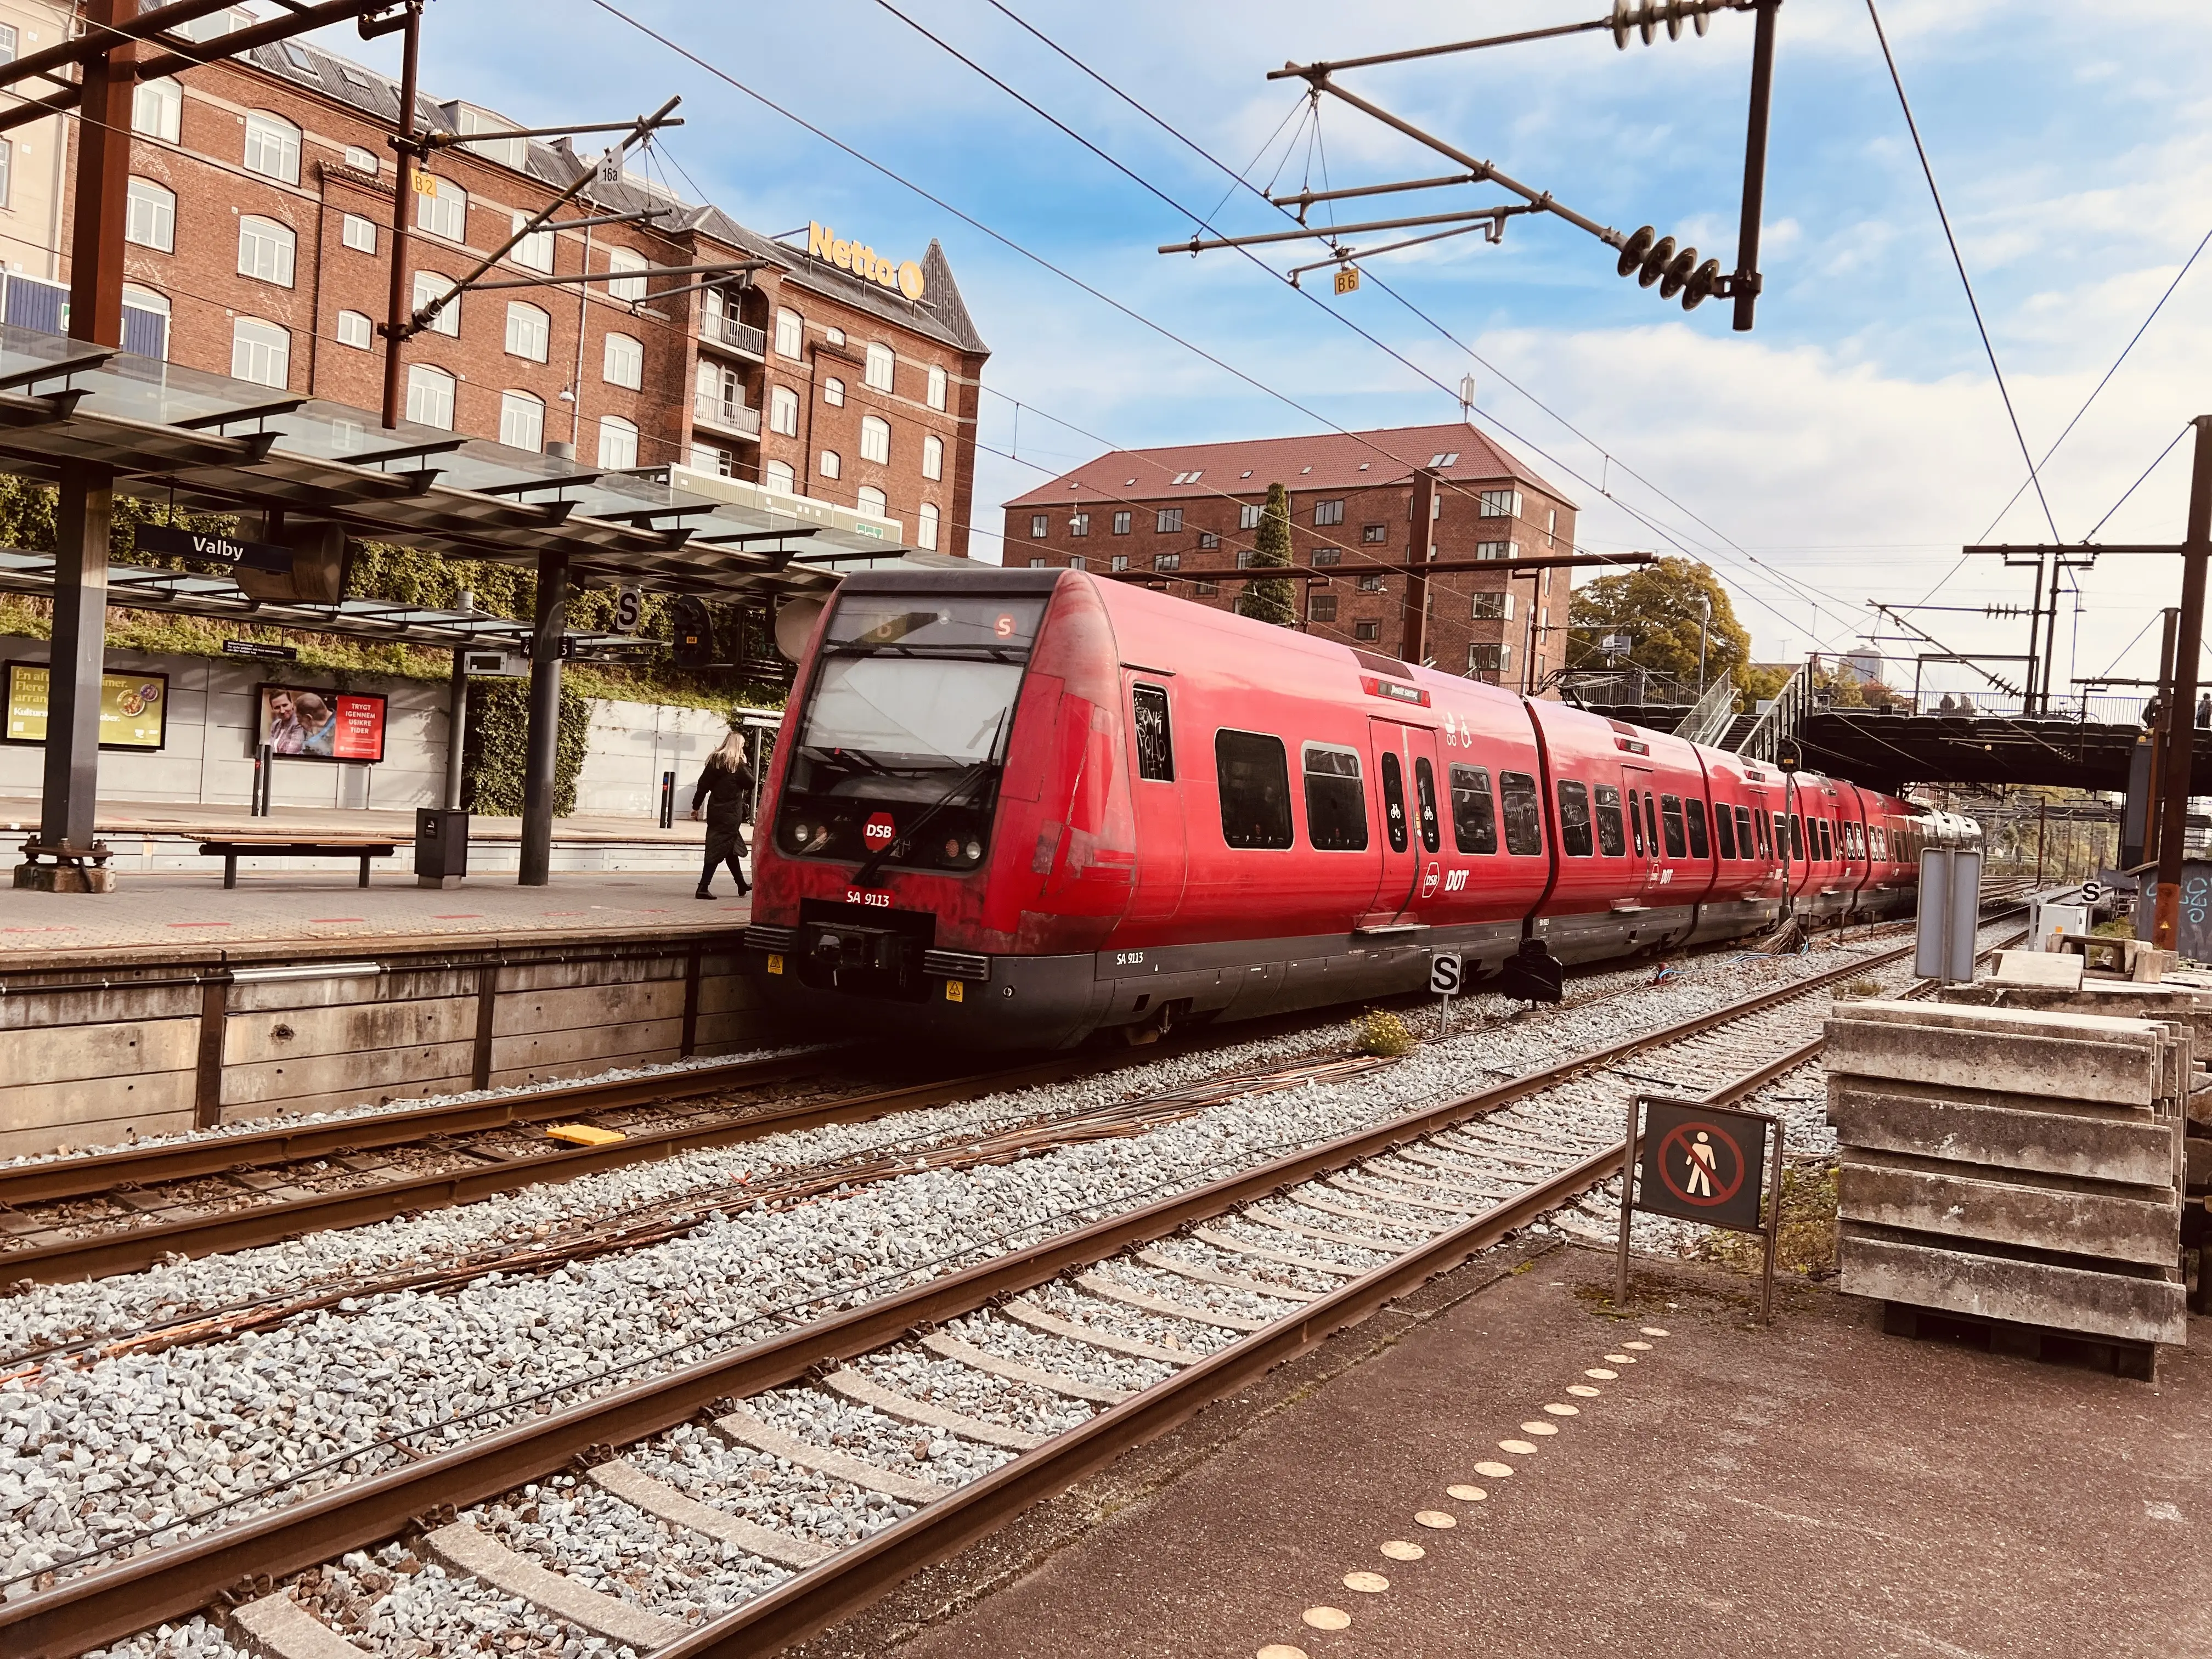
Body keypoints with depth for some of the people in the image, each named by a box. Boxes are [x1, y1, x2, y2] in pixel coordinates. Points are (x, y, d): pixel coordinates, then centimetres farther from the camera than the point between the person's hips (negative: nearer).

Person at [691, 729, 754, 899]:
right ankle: (704, 887, -11)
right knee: (718, 850, -5)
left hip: (714, 811, 7)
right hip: (731, 815, -7)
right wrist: (745, 765, 3)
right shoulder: (737, 765, -10)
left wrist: (696, 806, 9)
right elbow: (751, 783, -5)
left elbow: (703, 784, 5)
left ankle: (742, 885, 29)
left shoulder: (715, 761, 6)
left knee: (731, 847, 17)